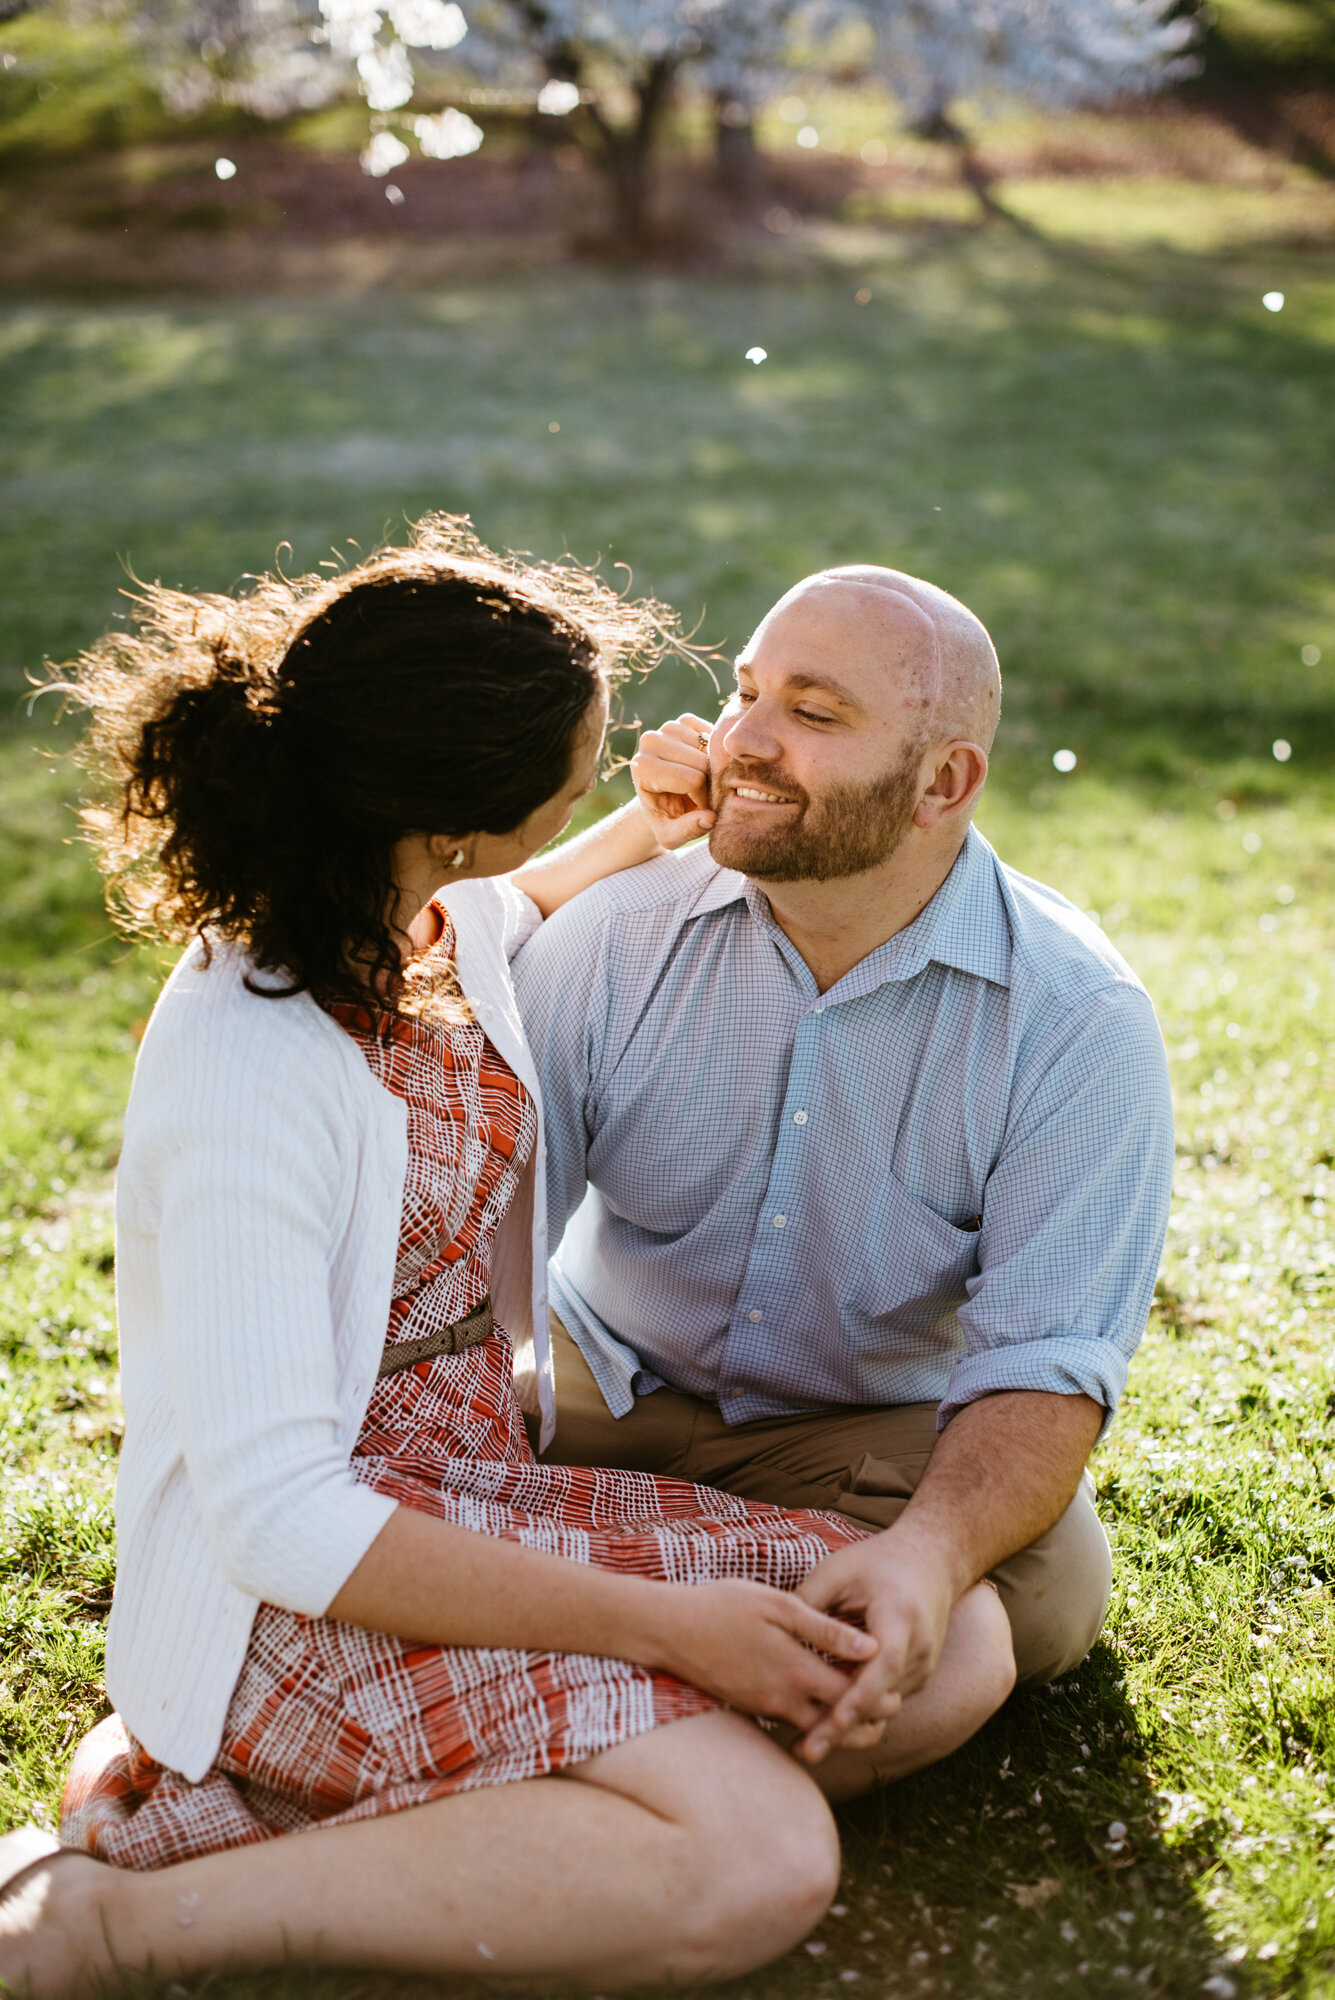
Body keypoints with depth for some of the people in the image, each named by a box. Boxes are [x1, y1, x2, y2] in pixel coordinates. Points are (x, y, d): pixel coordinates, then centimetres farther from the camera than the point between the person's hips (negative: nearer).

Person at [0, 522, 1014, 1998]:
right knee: (760, 1863, -27)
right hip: (311, 1587, -9)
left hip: (483, 1495, 9)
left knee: (957, 1647, -3)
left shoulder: (422, 921, 1)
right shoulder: (252, 1076, -26)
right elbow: (276, 1518, -26)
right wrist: (662, 1625, -24)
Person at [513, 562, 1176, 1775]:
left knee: (1047, 1585, -27)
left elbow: (1043, 1366, -23)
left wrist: (932, 1551, -44)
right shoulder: (613, 937, -13)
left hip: (874, 1428, -1)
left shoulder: (1079, 1023, -18)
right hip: (598, 1378, 1)